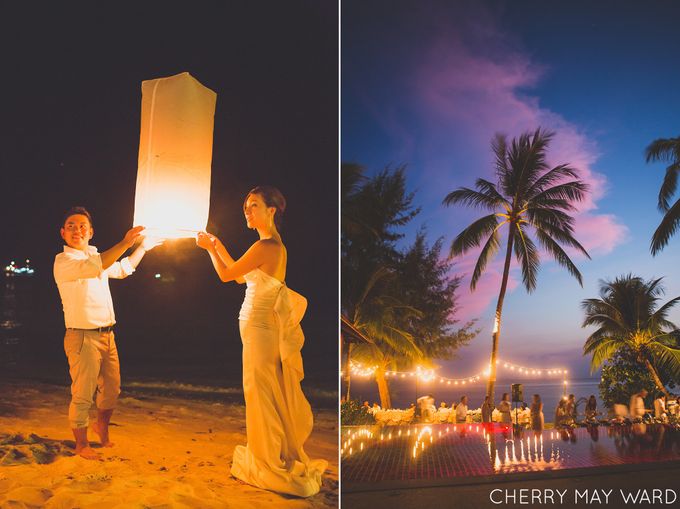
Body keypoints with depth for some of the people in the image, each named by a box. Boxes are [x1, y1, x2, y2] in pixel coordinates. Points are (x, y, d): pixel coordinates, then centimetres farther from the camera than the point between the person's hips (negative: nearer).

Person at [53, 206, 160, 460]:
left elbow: (123, 269, 32)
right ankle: (81, 443, 19)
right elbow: (93, 267, -30)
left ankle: (101, 425, 41)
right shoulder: (63, 260, -11)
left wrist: (143, 247, 31)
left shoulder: (96, 256, 15)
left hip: (106, 335, 8)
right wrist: (125, 243, -33)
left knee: (111, 389, 18)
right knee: (82, 395, 1)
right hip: (83, 337, -8)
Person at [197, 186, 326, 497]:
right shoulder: (276, 245, 11)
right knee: (271, 396, 18)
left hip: (259, 328, -9)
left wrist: (209, 249, 5)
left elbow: (226, 275, -10)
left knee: (260, 395, 4)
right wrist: (218, 246, 19)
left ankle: (268, 464, 18)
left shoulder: (264, 246, -19)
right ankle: (284, 456, 31)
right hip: (267, 328, 9)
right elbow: (241, 277, 19)